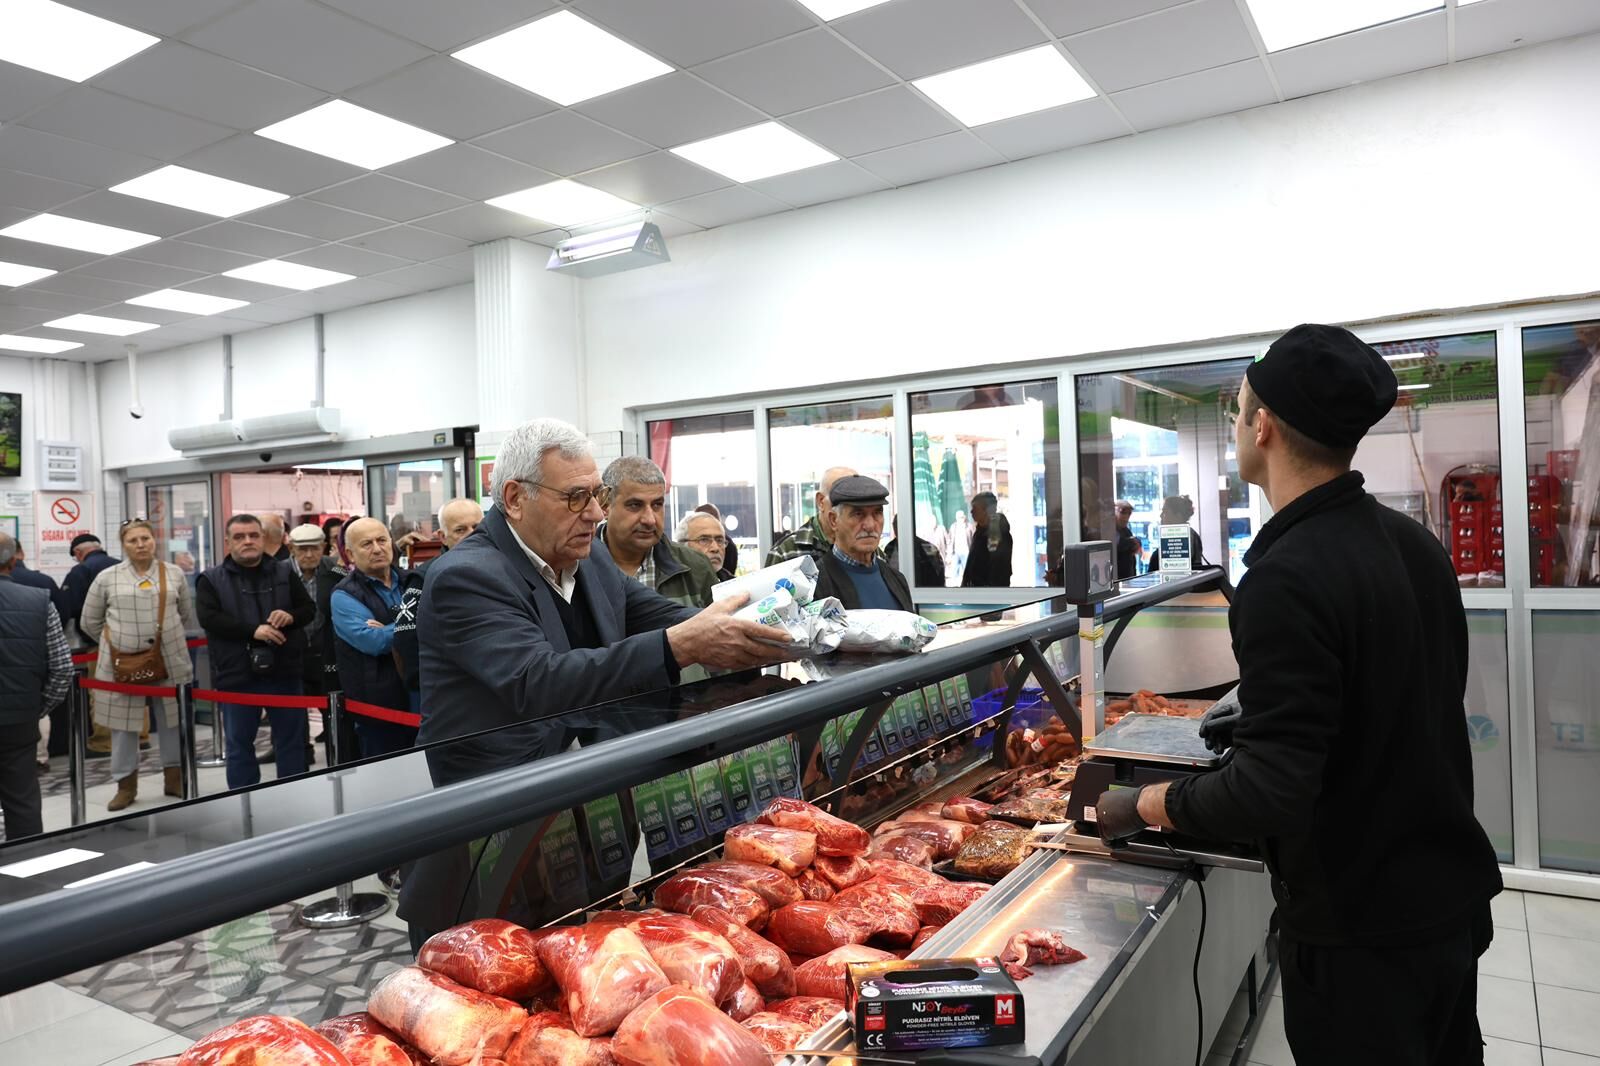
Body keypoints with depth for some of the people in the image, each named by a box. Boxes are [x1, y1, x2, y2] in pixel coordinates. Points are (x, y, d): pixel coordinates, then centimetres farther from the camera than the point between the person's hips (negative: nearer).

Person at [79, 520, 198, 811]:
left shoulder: (174, 573, 5)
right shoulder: (107, 577, 1)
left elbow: (187, 616, 14)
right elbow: (89, 622, 10)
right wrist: (116, 643, 11)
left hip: (169, 662, 1)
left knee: (172, 721, 10)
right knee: (123, 725, 7)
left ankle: (174, 778, 23)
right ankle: (126, 784, 20)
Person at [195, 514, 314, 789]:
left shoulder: (284, 573, 8)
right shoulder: (211, 579, 2)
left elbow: (309, 609, 6)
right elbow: (209, 619, -12)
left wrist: (290, 617, -16)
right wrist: (253, 630, -22)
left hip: (284, 671, 2)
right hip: (237, 674, -1)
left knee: (291, 740, 9)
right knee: (239, 744, 9)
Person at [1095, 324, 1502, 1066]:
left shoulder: (1287, 579, -28)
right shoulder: (1412, 543, 0)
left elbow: (1274, 794, -30)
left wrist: (1140, 805, -16)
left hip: (1361, 929, -8)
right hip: (1452, 894, 8)